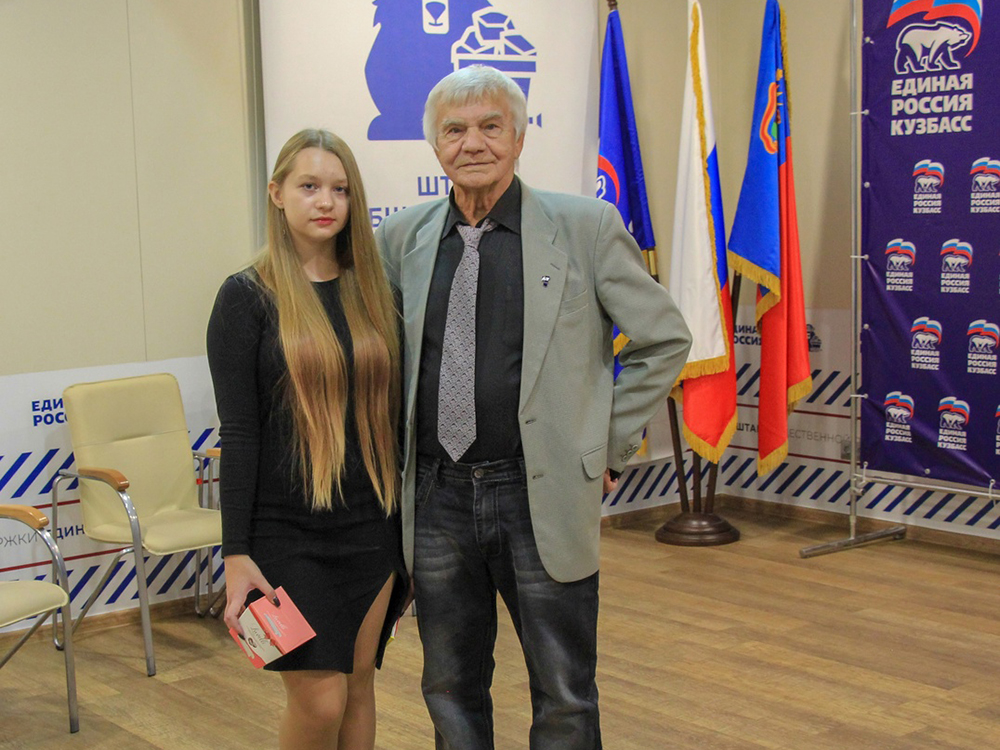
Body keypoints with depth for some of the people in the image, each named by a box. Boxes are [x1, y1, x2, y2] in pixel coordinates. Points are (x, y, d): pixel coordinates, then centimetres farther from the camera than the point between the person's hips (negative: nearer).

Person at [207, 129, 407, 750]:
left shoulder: (374, 290, 7)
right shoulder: (248, 296, -6)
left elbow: (393, 412, 11)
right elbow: (238, 432, -9)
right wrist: (237, 555, -12)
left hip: (372, 526, 4)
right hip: (288, 530, -4)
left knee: (360, 683, 11)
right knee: (320, 698, -5)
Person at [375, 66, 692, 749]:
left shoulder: (586, 226, -5)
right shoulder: (401, 237, 5)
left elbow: (666, 340, 2)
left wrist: (609, 448, 1)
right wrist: (395, 451, 11)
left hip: (545, 497, -3)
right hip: (437, 498, 3)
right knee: (450, 691, 16)